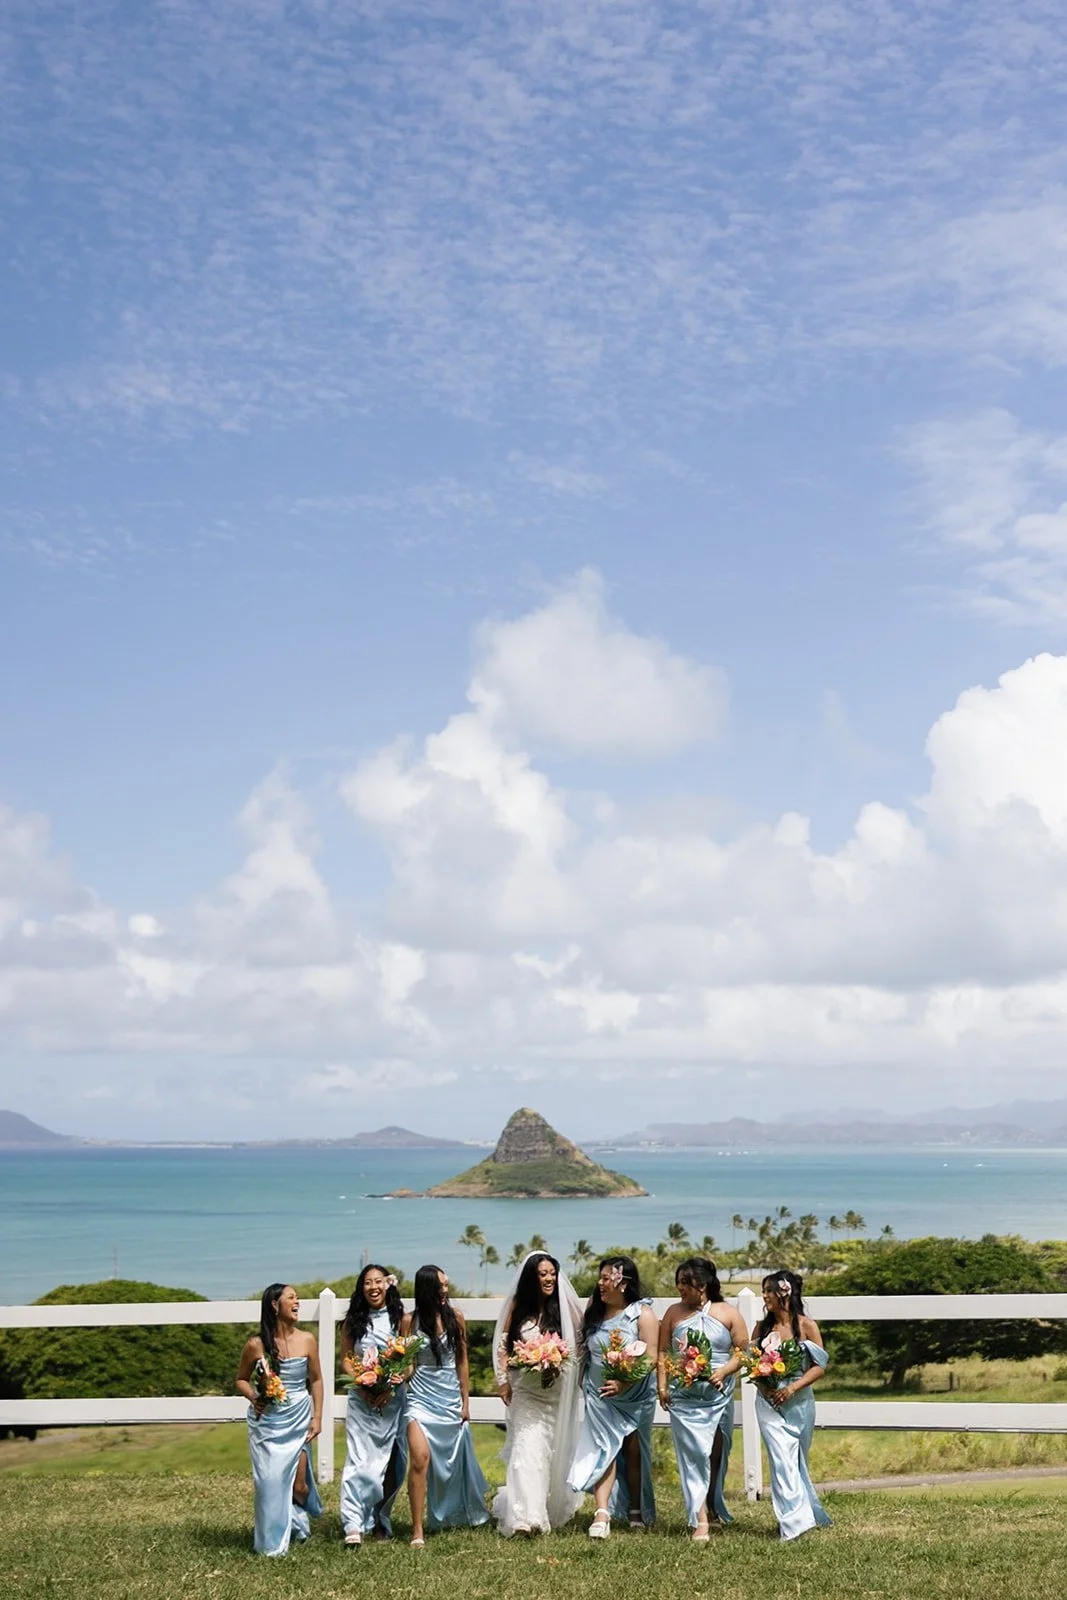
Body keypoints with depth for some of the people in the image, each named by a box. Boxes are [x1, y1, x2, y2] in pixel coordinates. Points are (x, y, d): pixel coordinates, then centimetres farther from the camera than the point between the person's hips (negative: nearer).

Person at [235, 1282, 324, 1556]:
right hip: (266, 1420, -1)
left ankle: (298, 1517, 36)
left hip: (298, 1418, 2)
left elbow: (316, 1380, 7)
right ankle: (272, 1543, 14)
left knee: (298, 1483, 1)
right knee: (269, 1481, -4)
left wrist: (317, 1417, 3)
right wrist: (253, 1397, -15)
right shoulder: (256, 1345, -8)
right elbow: (241, 1380, 5)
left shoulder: (306, 1341, -2)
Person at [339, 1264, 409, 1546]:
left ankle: (381, 1520, 20)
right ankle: (353, 1525, -17)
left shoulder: (400, 1319, 4)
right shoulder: (353, 1322, 6)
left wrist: (392, 1387, -12)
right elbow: (345, 1360, 6)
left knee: (391, 1462, 4)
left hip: (393, 1401, 1)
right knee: (359, 1461, -11)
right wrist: (362, 1386, -10)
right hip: (361, 1401, -1)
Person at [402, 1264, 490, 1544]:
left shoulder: (455, 1318, 2)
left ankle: (457, 1515, 35)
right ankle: (418, 1529, -13)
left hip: (451, 1397, 3)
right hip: (422, 1397, -3)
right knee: (420, 1458, -18)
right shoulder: (411, 1320, -4)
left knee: (453, 1461, 12)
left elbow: (462, 1362, 7)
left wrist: (466, 1402, 7)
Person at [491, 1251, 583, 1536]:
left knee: (554, 1449, 10)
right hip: (525, 1389, -1)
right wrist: (503, 1381, 0)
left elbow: (579, 1344, 6)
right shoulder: (518, 1306, 1)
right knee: (528, 1446, -13)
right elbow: (503, 1345, 6)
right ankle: (525, 1516, -15)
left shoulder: (565, 1308, 1)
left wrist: (560, 1361, -11)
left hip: (556, 1391, 1)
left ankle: (553, 1508, 30)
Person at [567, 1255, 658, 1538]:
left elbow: (651, 1358, -16)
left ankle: (636, 1511, 26)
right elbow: (586, 1350, 16)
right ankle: (601, 1514, -19)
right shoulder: (594, 1310, 5)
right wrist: (583, 1381, 8)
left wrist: (624, 1382, -26)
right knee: (604, 1448, -10)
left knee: (633, 1451, 10)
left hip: (635, 1396, -2)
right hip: (599, 1395, 2)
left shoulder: (643, 1313, -10)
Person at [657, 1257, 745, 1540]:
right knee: (694, 1454, -7)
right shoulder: (674, 1313, 6)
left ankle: (713, 1505, 32)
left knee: (717, 1453, 10)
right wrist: (662, 1386, -1)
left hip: (719, 1395, 0)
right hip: (683, 1397, 0)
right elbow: (663, 1352, 9)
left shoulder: (728, 1314, 1)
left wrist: (724, 1371, -14)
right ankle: (700, 1520, -8)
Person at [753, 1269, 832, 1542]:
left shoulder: (806, 1326, -3)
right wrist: (762, 1381, -9)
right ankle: (794, 1521, -10)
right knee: (781, 1460, -10)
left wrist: (792, 1387, -16)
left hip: (799, 1402, -1)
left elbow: (820, 1366, -5)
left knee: (798, 1461, 10)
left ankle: (806, 1513, 26)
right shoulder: (762, 1327, 6)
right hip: (769, 1402, 1)